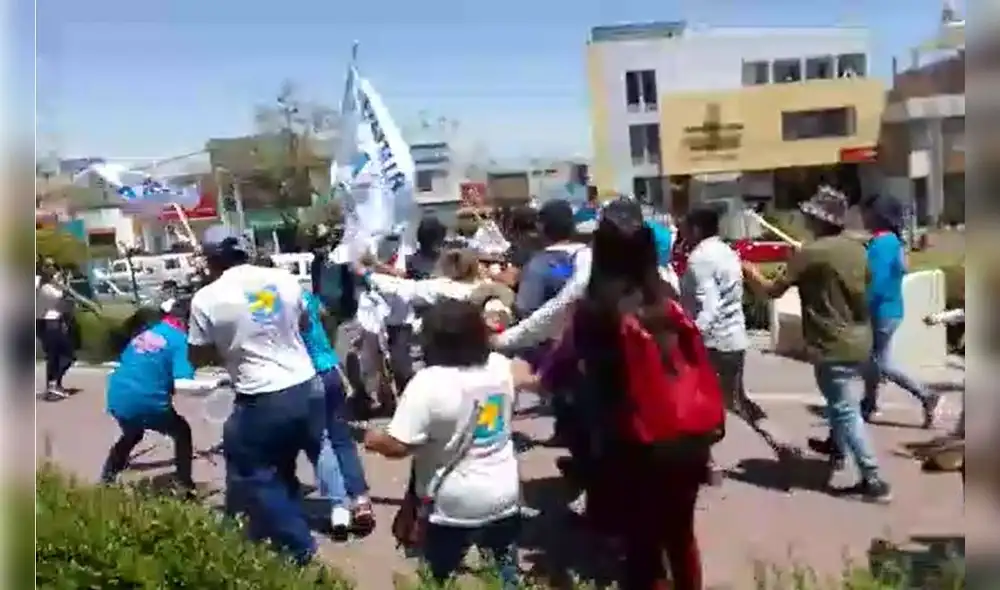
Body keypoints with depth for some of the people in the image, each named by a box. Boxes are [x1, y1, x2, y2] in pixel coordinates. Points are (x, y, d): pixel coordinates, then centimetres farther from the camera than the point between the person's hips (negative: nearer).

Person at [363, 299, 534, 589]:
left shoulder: (428, 383, -24)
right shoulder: (500, 366, -5)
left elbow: (397, 445, -23)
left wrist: (372, 439, -4)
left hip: (455, 504, -5)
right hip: (504, 494, 6)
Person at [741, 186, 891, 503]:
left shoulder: (809, 254, -18)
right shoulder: (857, 247, 4)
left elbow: (773, 290, -14)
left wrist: (752, 274, 5)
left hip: (832, 346, -8)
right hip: (859, 342, 8)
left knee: (846, 410, -3)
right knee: (840, 400, 27)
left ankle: (874, 481, -2)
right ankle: (836, 447, 46)